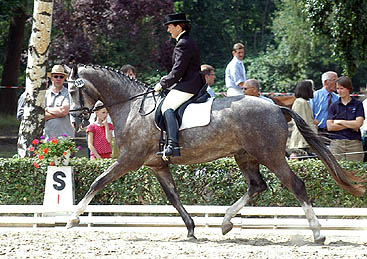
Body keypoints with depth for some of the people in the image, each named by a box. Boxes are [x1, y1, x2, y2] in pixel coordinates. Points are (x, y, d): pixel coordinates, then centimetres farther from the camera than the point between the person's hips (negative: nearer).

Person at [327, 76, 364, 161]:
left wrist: (339, 122, -1)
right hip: (336, 143, 1)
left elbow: (358, 124, -6)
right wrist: (351, 126, -5)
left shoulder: (358, 104, 6)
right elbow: (329, 127, 0)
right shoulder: (334, 106, 10)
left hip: (354, 142, -1)